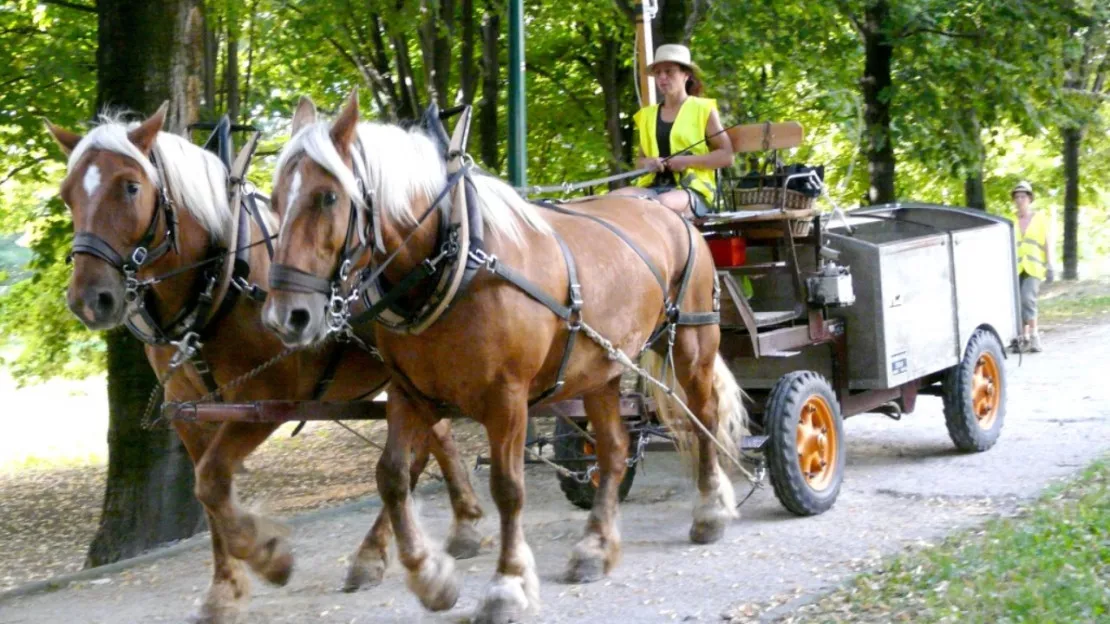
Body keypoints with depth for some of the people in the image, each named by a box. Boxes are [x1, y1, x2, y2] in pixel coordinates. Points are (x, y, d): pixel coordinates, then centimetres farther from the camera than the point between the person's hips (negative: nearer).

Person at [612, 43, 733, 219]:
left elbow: (726, 156, 1)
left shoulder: (703, 109, 6)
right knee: (614, 198, -27)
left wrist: (687, 161, -11)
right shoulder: (647, 115, 19)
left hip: (693, 189, -5)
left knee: (663, 203, -40)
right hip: (653, 187, 5)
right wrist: (647, 163, 1)